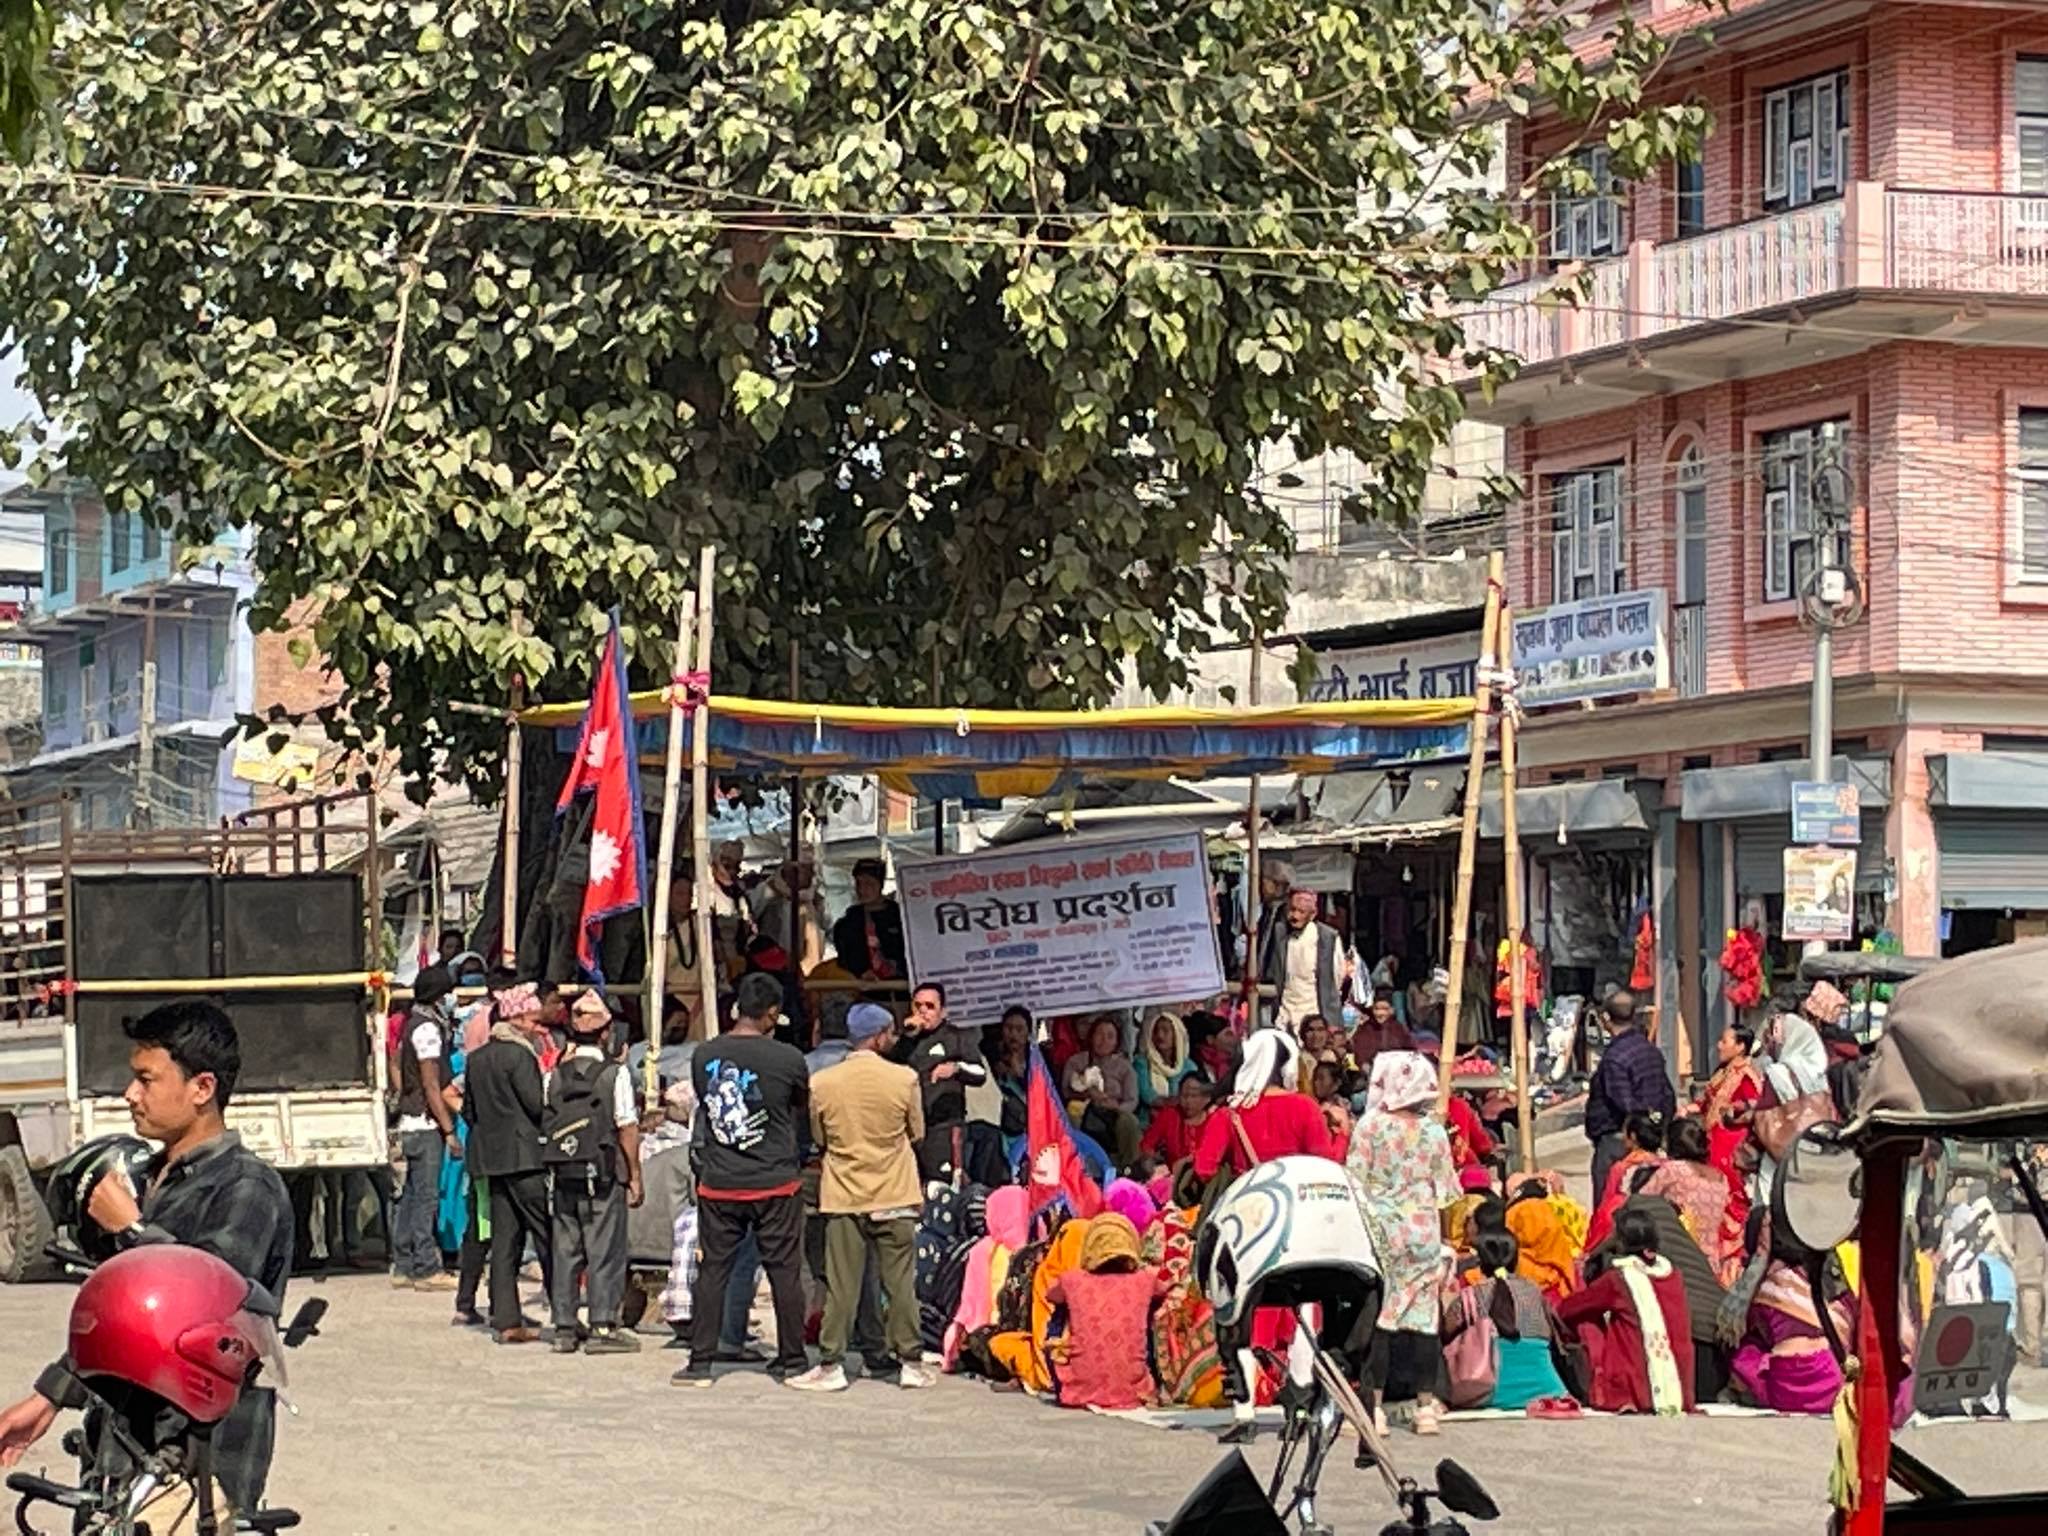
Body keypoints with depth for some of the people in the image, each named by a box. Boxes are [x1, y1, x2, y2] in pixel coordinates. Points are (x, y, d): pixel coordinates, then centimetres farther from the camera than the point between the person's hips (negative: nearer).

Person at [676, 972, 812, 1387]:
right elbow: (804, 1102, 9)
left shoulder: (704, 1056, -2)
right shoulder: (787, 1059, -10)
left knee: (711, 1271, 8)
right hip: (775, 1184, -2)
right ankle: (792, 1361, 13)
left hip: (717, 1184, 2)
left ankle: (700, 1363, 7)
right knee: (785, 1272, 7)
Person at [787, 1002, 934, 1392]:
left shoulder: (821, 1083, -5)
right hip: (894, 1195, -1)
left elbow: (819, 1138, 7)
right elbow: (916, 1135, 3)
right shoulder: (904, 1079, -9)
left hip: (843, 1196, 1)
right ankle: (910, 1363, 9)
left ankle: (830, 1365, 3)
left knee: (840, 1284, 3)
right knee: (900, 1281, 6)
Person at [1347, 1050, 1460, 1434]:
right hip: (1424, 1231, 2)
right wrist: (1443, 1243, 15)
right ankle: (1425, 1406, 5)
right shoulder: (1435, 1132, 3)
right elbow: (1445, 1191, 7)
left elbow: (1355, 1183, -6)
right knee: (1423, 1317, 4)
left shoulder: (1370, 1126, -5)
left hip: (1379, 1230, -2)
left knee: (1377, 1318, 0)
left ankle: (1374, 1406, -3)